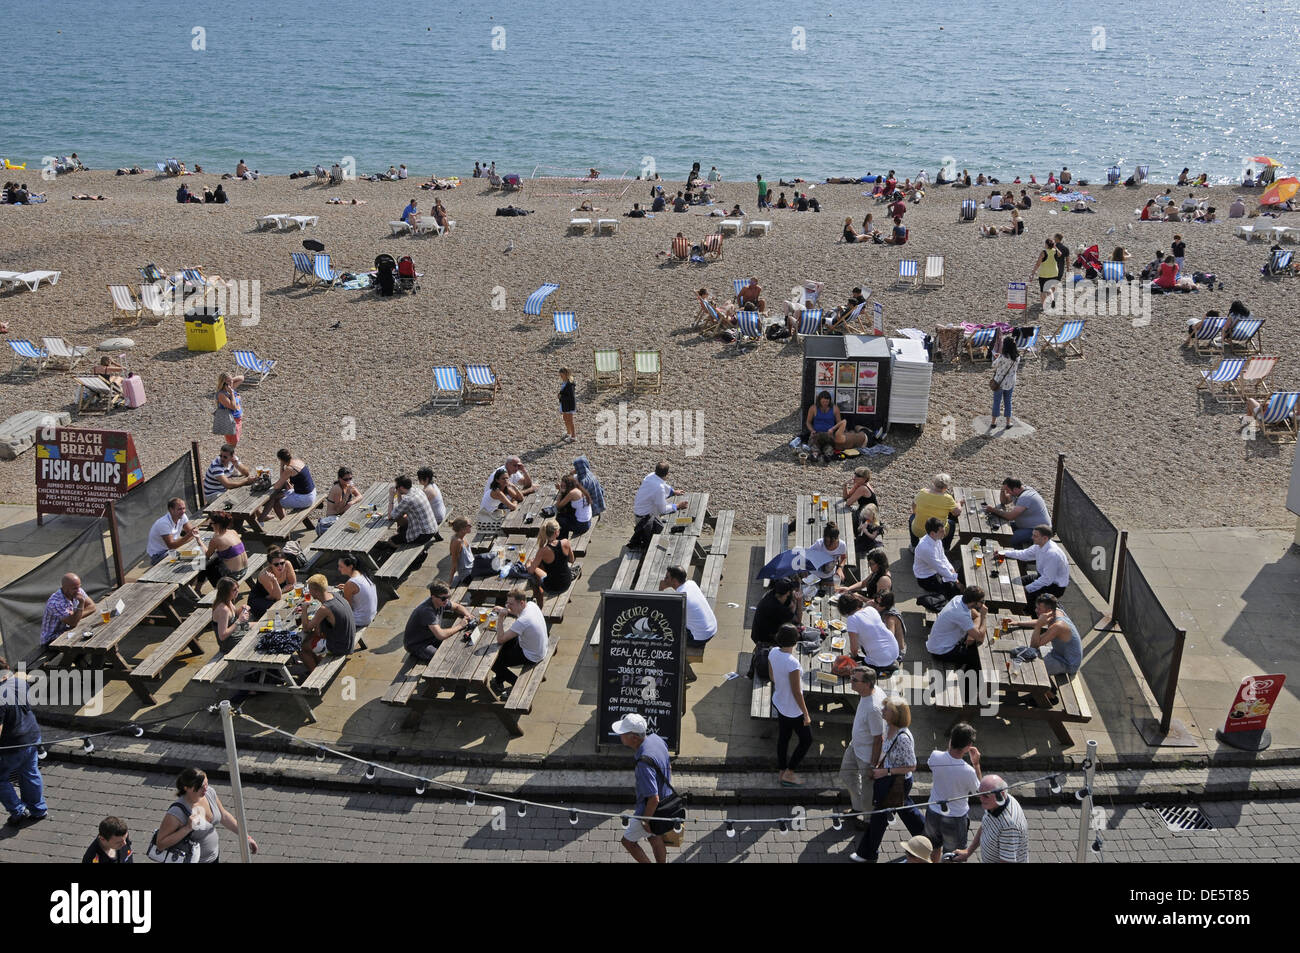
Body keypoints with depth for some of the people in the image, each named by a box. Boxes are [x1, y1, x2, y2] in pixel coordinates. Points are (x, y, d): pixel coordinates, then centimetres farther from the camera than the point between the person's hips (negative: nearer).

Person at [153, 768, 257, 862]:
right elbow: (160, 844, -25)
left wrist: (245, 836, 5)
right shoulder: (177, 812, -31)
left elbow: (224, 816, 4)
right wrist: (187, 828, -35)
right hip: (192, 860, -6)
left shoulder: (209, 793, -12)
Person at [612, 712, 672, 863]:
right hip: (666, 799, 8)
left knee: (627, 841, 15)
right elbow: (669, 768, 7)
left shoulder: (644, 763, -39)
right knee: (655, 839, 28)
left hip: (652, 811, -8)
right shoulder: (654, 738, -11)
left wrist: (646, 821, -17)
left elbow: (654, 799, -33)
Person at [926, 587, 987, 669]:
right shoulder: (962, 615, -34)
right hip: (941, 652, -9)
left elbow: (976, 616, 8)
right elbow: (980, 637, -27)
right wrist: (984, 615, -19)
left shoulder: (959, 598, -9)